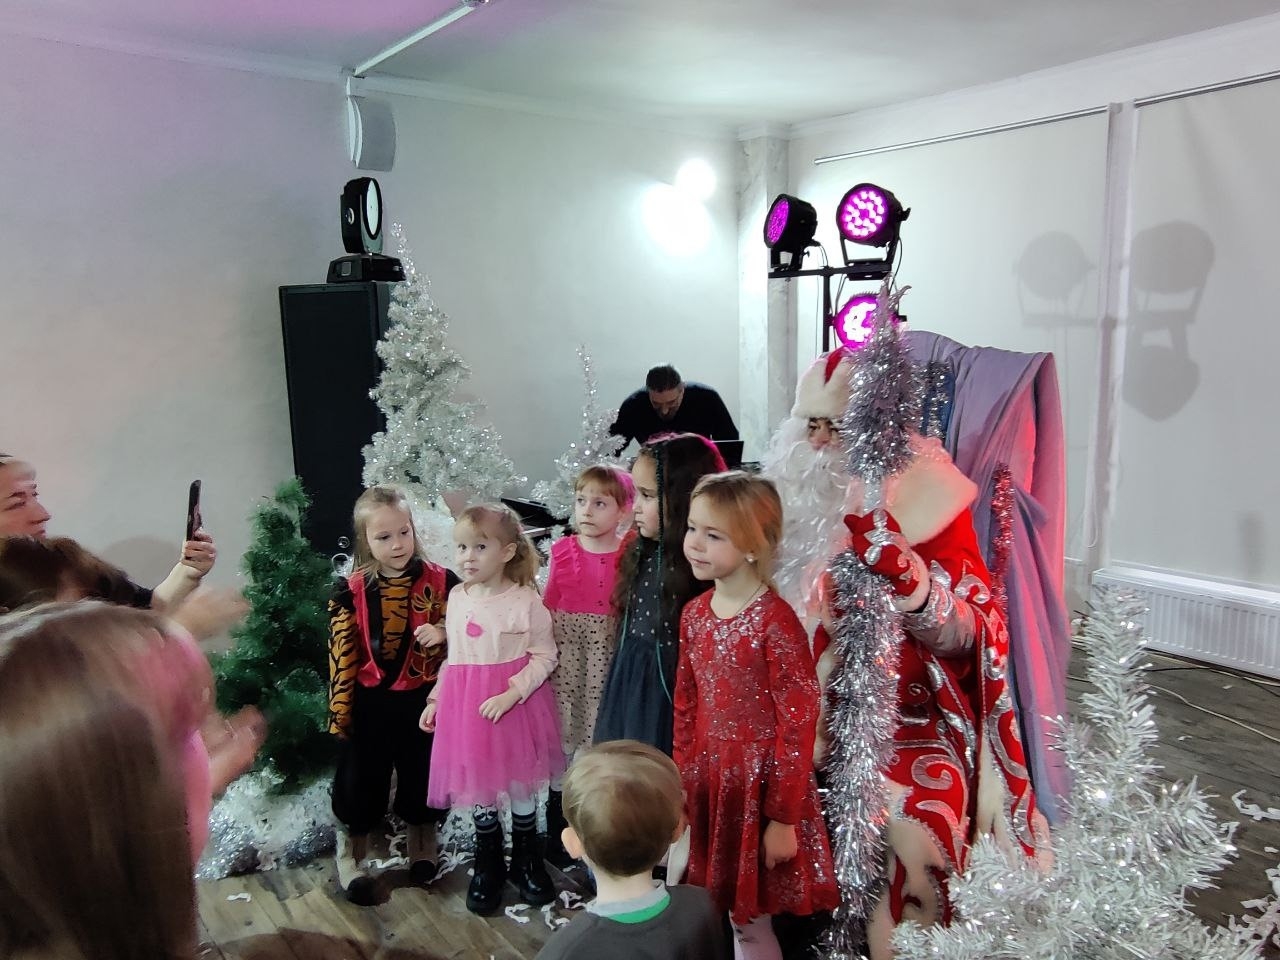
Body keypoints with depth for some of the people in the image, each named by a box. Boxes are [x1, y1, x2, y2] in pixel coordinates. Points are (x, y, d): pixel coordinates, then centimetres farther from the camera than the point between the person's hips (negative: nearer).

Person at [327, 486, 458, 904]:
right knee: (360, 780, 12)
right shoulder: (351, 591, -10)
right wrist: (340, 713, -6)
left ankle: (422, 847, 43)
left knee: (423, 776, 16)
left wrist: (443, 634, -20)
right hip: (371, 704, -1)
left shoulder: (440, 581, -8)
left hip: (424, 700, 1)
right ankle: (351, 857, 37)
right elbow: (341, 655, -7)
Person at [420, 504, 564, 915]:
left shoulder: (525, 600, -14)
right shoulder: (456, 597, 1)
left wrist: (511, 693, -21)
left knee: (520, 787, 12)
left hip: (515, 706, -4)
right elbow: (452, 657, 12)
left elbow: (545, 656, -12)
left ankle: (527, 861, 35)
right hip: (465, 708, 4)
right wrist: (436, 699, 10)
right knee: (477, 790, 14)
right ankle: (488, 866, 35)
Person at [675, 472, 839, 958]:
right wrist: (682, 787, 11)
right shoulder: (694, 613, 1)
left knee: (751, 918, 10)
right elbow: (685, 707, 8)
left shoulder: (775, 622, -20)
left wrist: (783, 818, -14)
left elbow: (798, 726, -17)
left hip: (759, 784, -6)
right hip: (707, 782, 6)